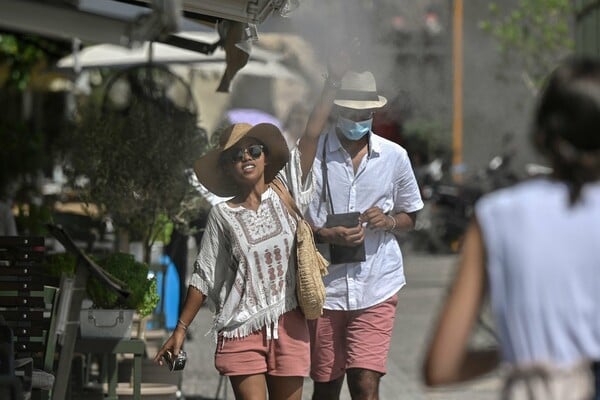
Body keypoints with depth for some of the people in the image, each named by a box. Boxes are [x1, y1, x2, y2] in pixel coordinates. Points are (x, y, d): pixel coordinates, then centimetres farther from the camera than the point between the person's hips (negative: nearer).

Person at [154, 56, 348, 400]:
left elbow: (313, 134, -1)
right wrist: (180, 330, 4)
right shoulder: (222, 216, 1)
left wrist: (333, 82, -6)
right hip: (242, 330, -2)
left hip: (288, 324, 2)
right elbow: (204, 279, 5)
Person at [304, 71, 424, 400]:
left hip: (377, 288, 0)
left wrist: (388, 221, -7)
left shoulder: (394, 156, 6)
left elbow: (410, 216, 17)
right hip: (323, 286, 0)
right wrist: (325, 234, -16)